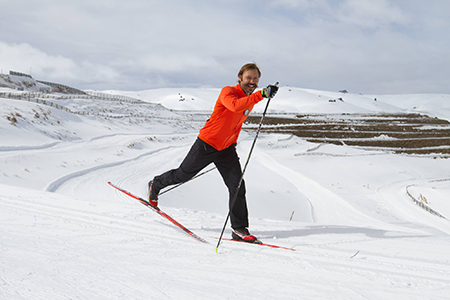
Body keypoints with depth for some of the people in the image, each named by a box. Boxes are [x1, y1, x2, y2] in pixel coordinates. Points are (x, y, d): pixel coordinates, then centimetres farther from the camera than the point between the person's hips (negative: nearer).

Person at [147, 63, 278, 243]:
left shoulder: (250, 100, 7)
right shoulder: (228, 92, -17)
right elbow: (235, 106, -42)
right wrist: (261, 95, -47)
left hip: (226, 149, 6)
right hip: (207, 144, -6)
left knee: (237, 187, -6)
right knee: (182, 175, 10)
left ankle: (239, 229, -1)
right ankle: (155, 185, 39)